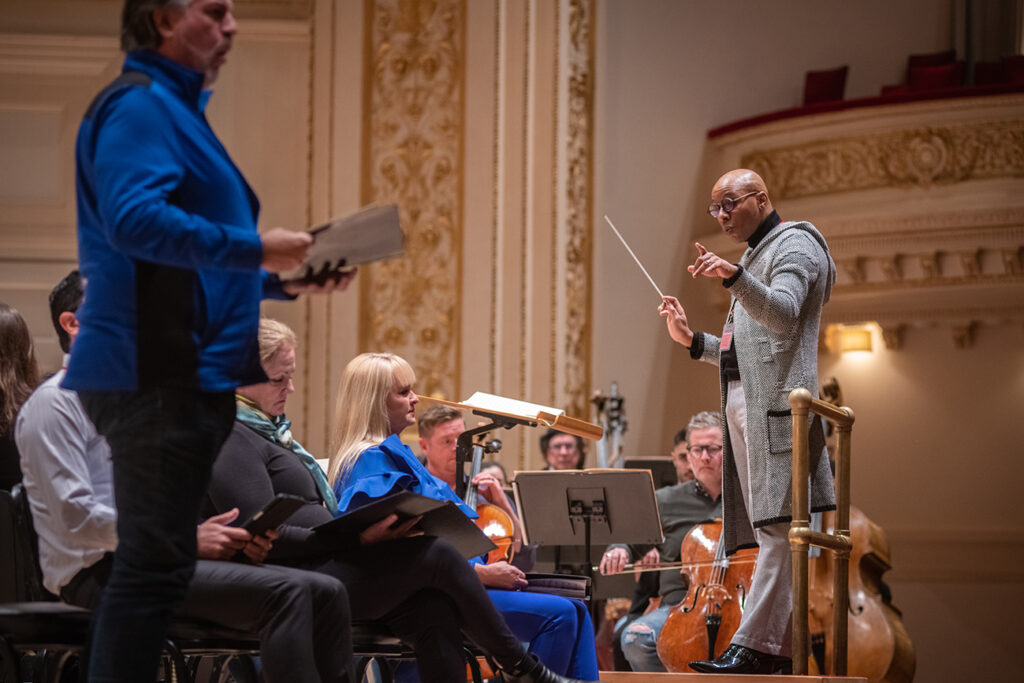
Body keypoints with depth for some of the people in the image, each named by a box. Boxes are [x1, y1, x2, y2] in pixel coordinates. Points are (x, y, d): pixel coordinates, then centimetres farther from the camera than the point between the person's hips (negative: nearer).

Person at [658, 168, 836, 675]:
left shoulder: (794, 245, 0)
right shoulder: (755, 257, 28)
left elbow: (783, 313, -20)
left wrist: (733, 276, -34)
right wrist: (692, 340, 17)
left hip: (778, 404, -10)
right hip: (743, 405, 10)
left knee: (775, 526, -15)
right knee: (769, 532, 5)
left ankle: (754, 645, -24)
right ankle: (785, 648, 3)